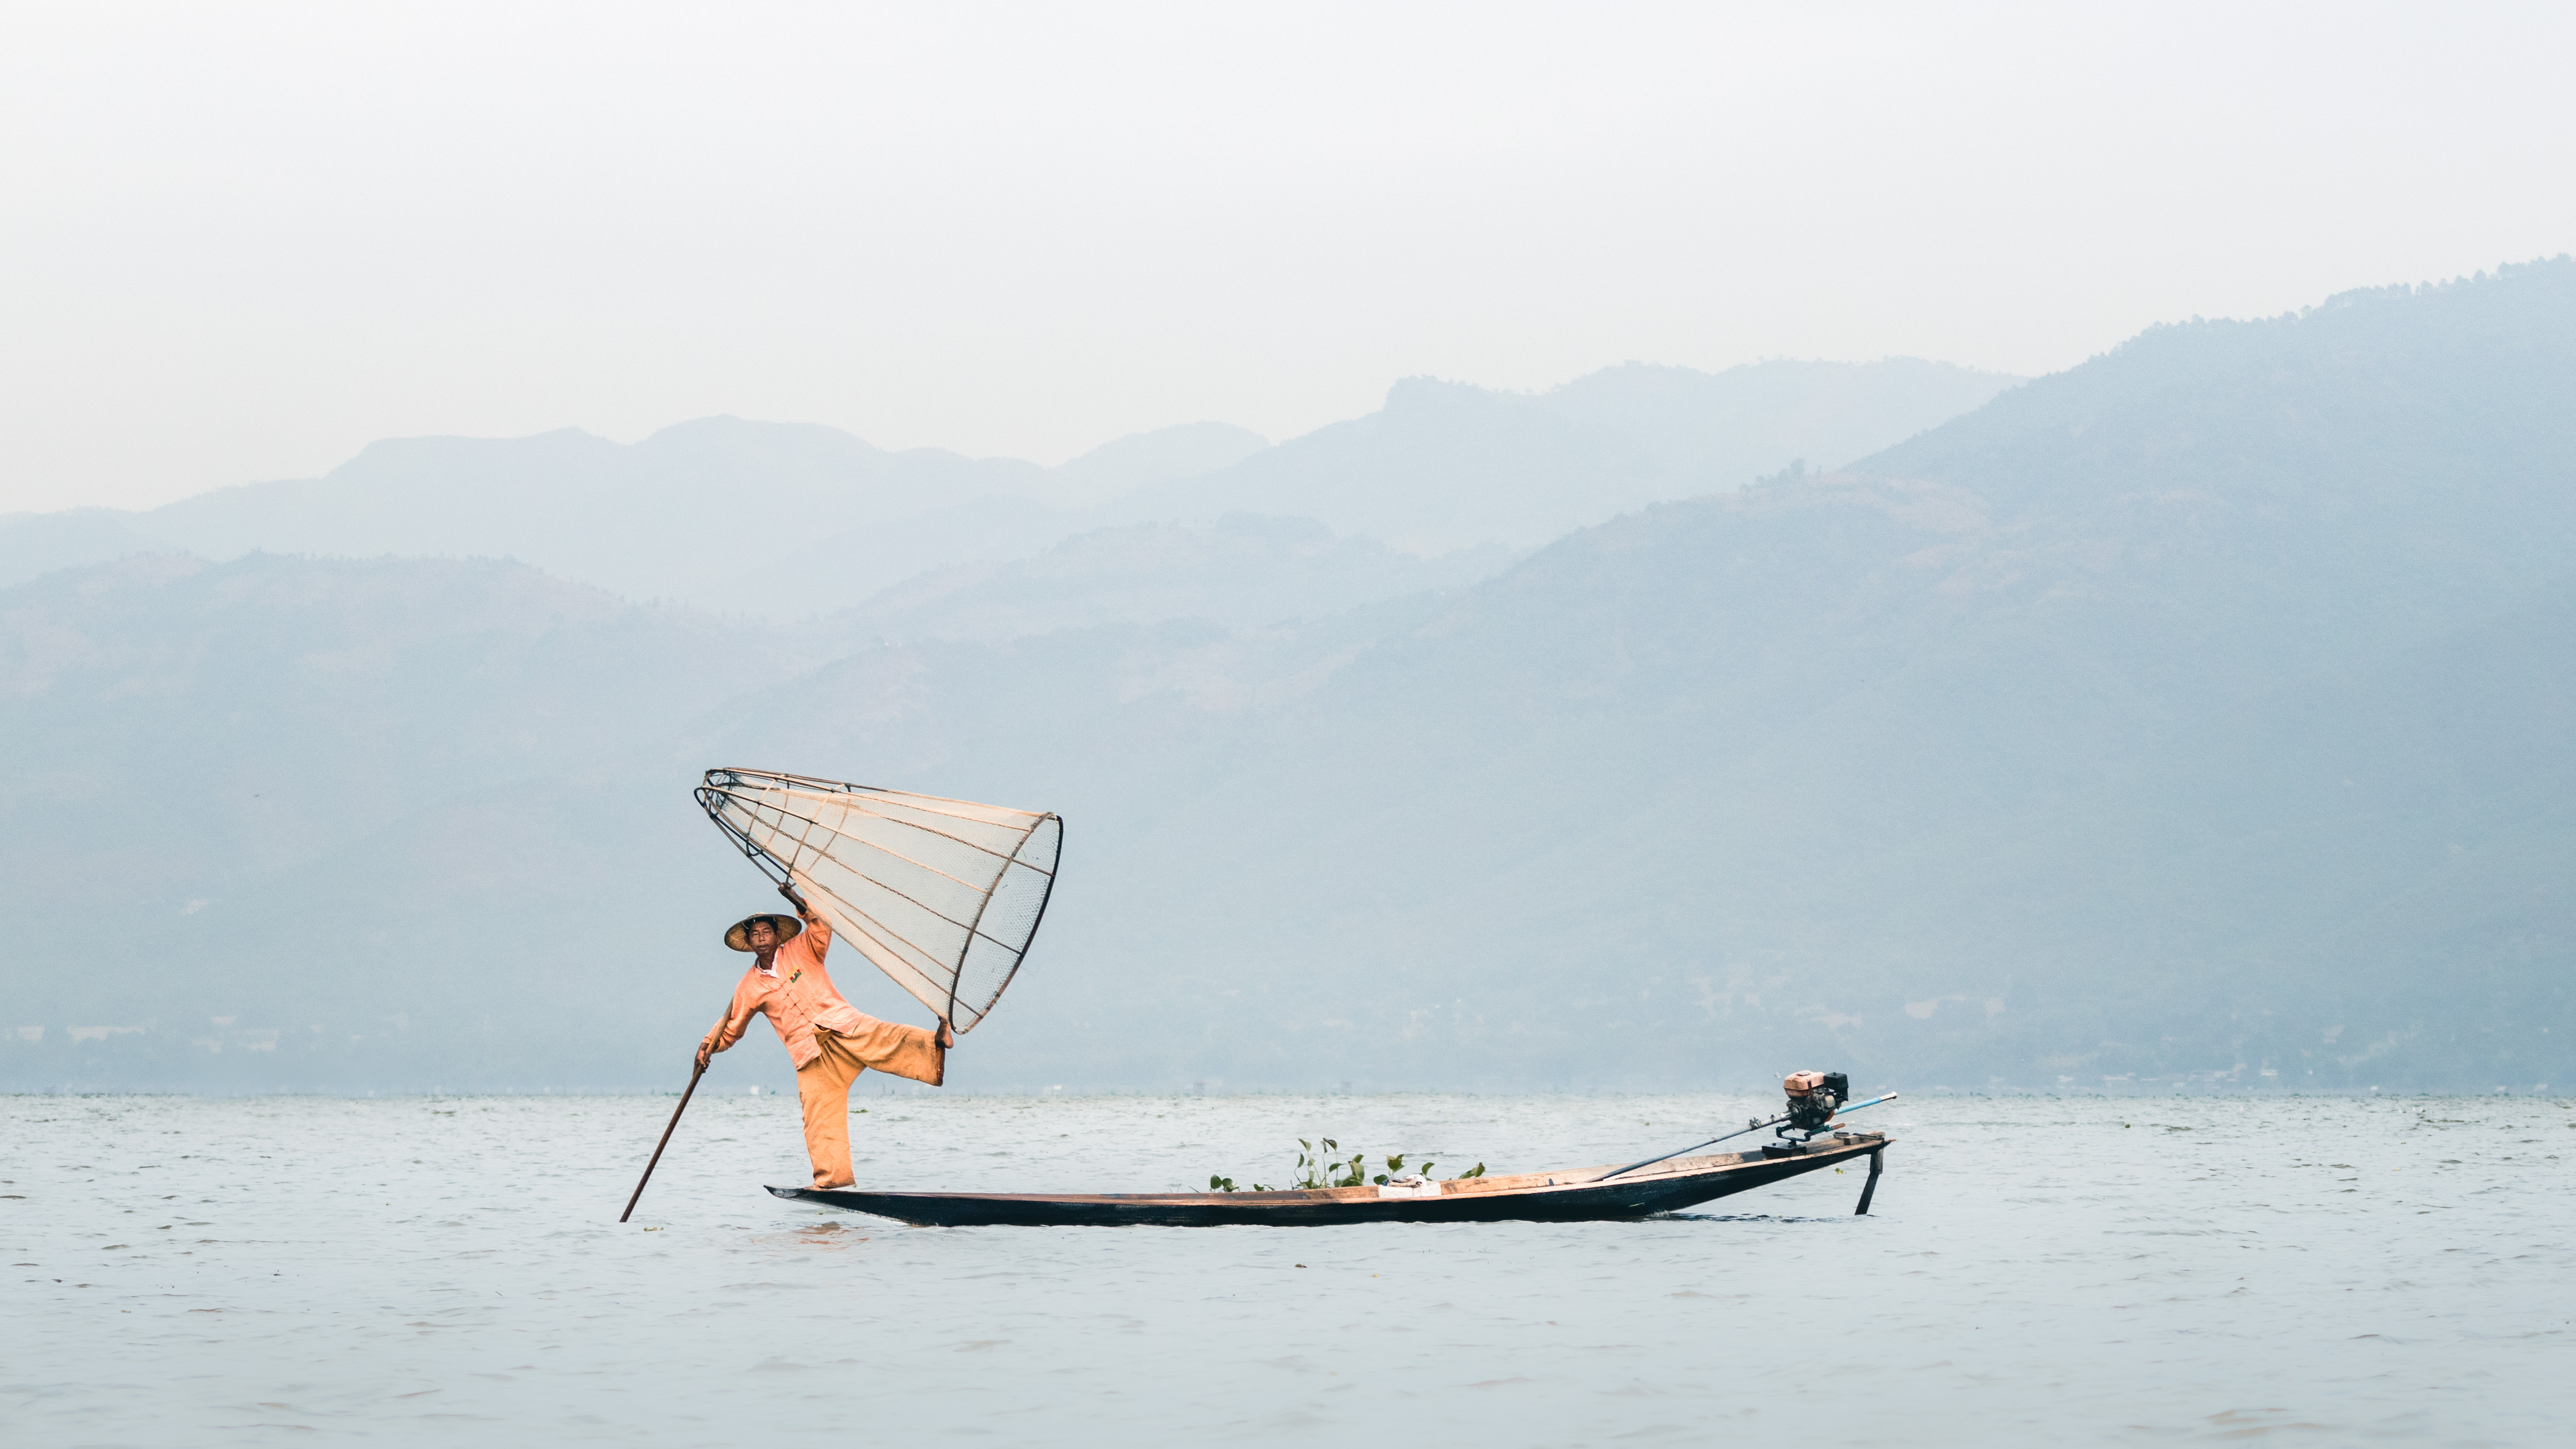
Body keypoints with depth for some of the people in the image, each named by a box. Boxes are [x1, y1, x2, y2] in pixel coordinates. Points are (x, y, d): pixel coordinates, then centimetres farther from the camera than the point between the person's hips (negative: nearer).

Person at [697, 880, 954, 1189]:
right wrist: (709, 1045, 8)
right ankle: (830, 1177, -5)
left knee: (884, 1041, -30)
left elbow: (822, 932, -11)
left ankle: (934, 1046, -53)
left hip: (840, 1025, -3)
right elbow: (731, 1027, 23)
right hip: (810, 1053, 3)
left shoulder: (800, 950, 8)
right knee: (819, 1114, -6)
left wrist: (802, 907, -25)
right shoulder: (749, 987, 14)